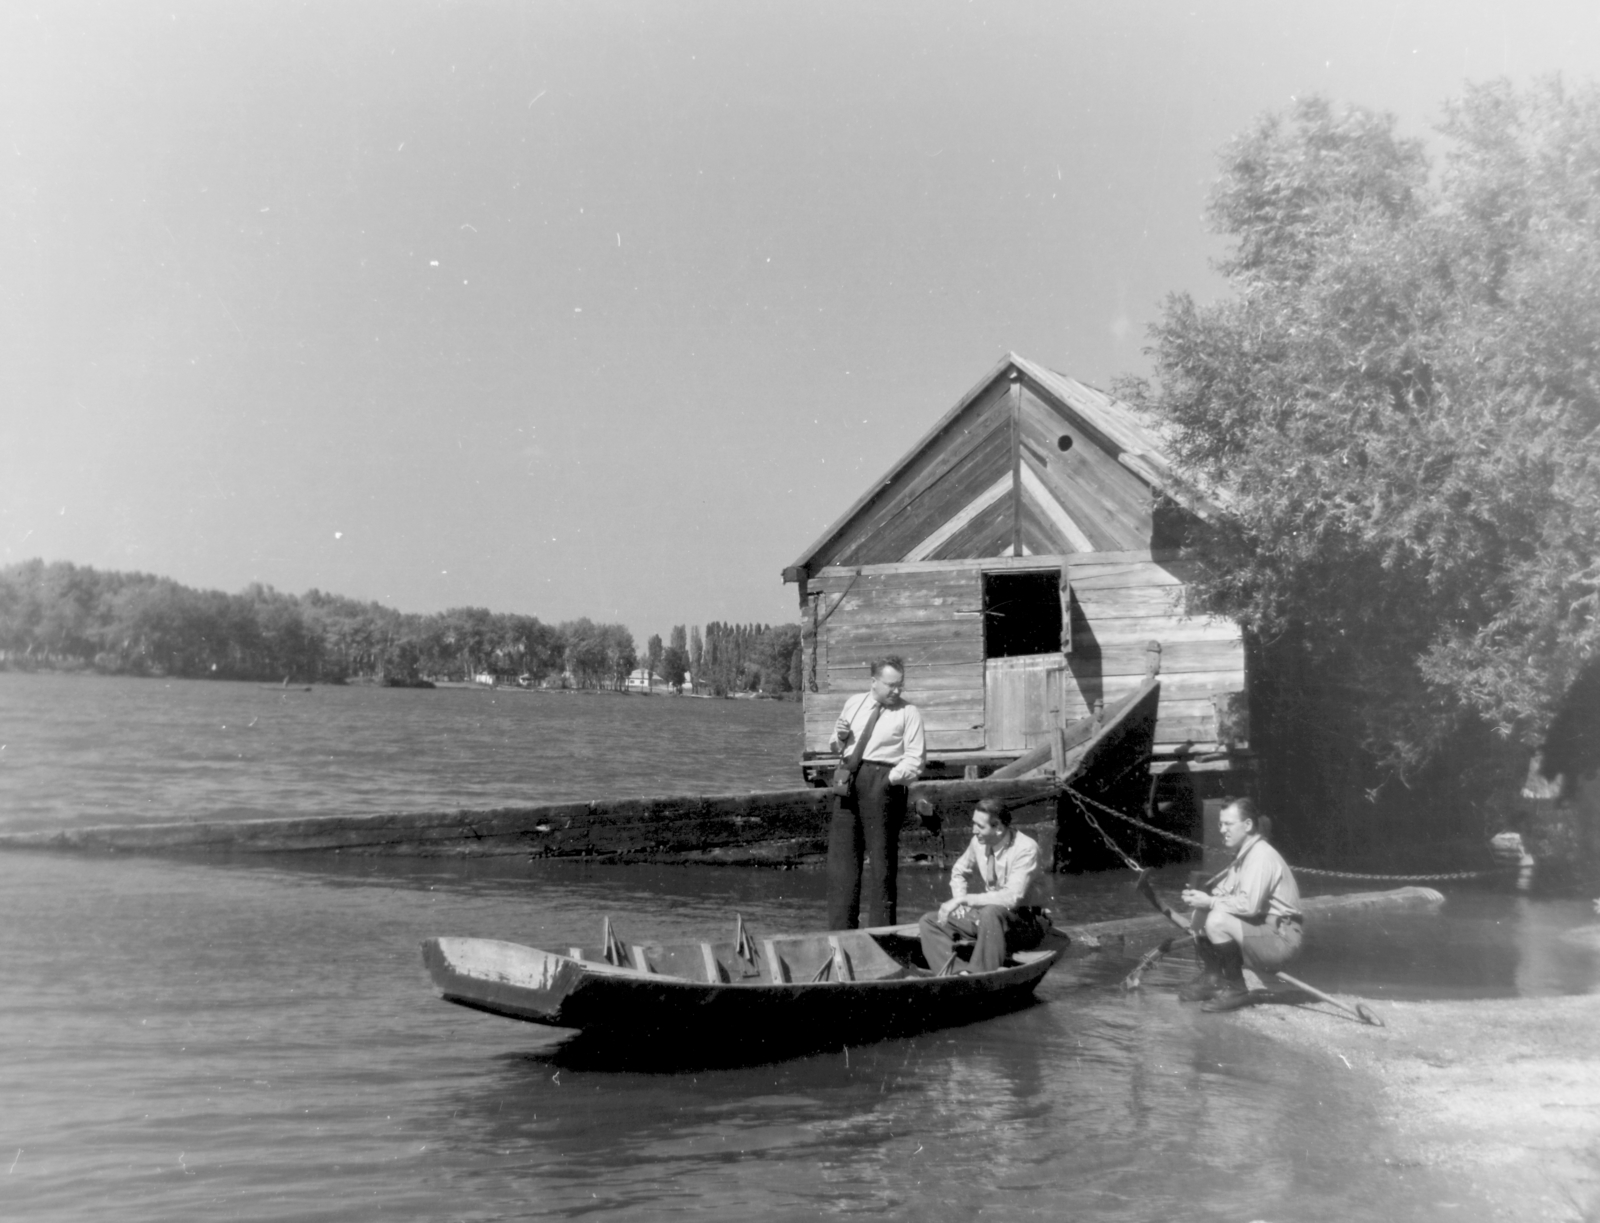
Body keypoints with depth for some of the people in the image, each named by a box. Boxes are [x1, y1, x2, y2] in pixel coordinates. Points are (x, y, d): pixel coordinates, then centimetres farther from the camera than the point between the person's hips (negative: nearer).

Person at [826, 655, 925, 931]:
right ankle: (841, 929, 10)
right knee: (841, 852, 4)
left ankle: (881, 929, 7)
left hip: (883, 781, -5)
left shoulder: (908, 713, 1)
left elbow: (915, 760, -5)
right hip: (849, 778, 5)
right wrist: (840, 737, 2)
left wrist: (891, 779, -17)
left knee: (882, 855, 0)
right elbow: (837, 748, 24)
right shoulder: (854, 703, 15)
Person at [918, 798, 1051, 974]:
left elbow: (1012, 897, -32)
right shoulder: (979, 841, -3)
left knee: (991, 912, -39)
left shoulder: (1025, 848, -21)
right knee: (929, 921, -6)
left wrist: (965, 900, -29)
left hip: (1027, 921, -7)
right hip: (986, 915, 7)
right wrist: (960, 902, -3)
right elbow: (959, 872, 17)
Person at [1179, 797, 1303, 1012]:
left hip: (1281, 939, -10)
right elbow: (1226, 892, 15)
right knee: (1199, 914, 2)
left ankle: (1235, 987, -12)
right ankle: (1211, 977, 11)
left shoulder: (1262, 857, -18)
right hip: (1261, 929, 10)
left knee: (1218, 920, -29)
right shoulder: (1242, 855, 14)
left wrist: (1210, 902, -21)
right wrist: (1202, 896, -5)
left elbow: (1249, 905, -28)